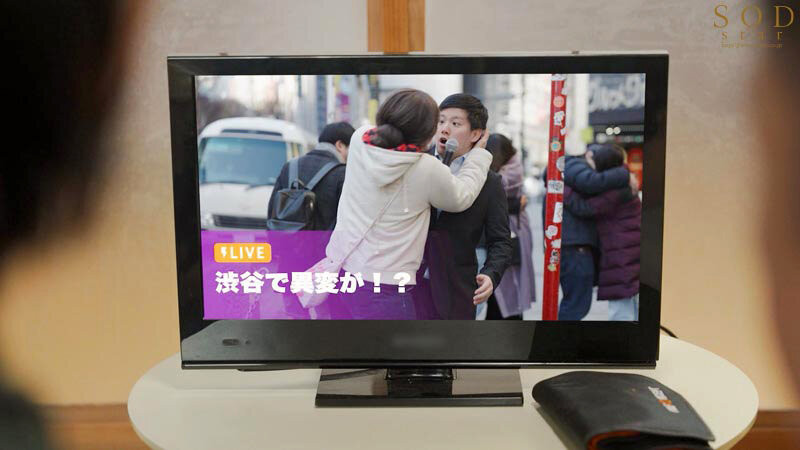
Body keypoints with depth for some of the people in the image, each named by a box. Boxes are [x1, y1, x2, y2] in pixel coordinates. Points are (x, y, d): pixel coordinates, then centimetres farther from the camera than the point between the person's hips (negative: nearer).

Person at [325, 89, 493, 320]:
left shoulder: (359, 139, -4)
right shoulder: (428, 170, -17)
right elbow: (461, 197, 4)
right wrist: (480, 153, 17)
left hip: (341, 264, 6)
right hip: (381, 284, -6)